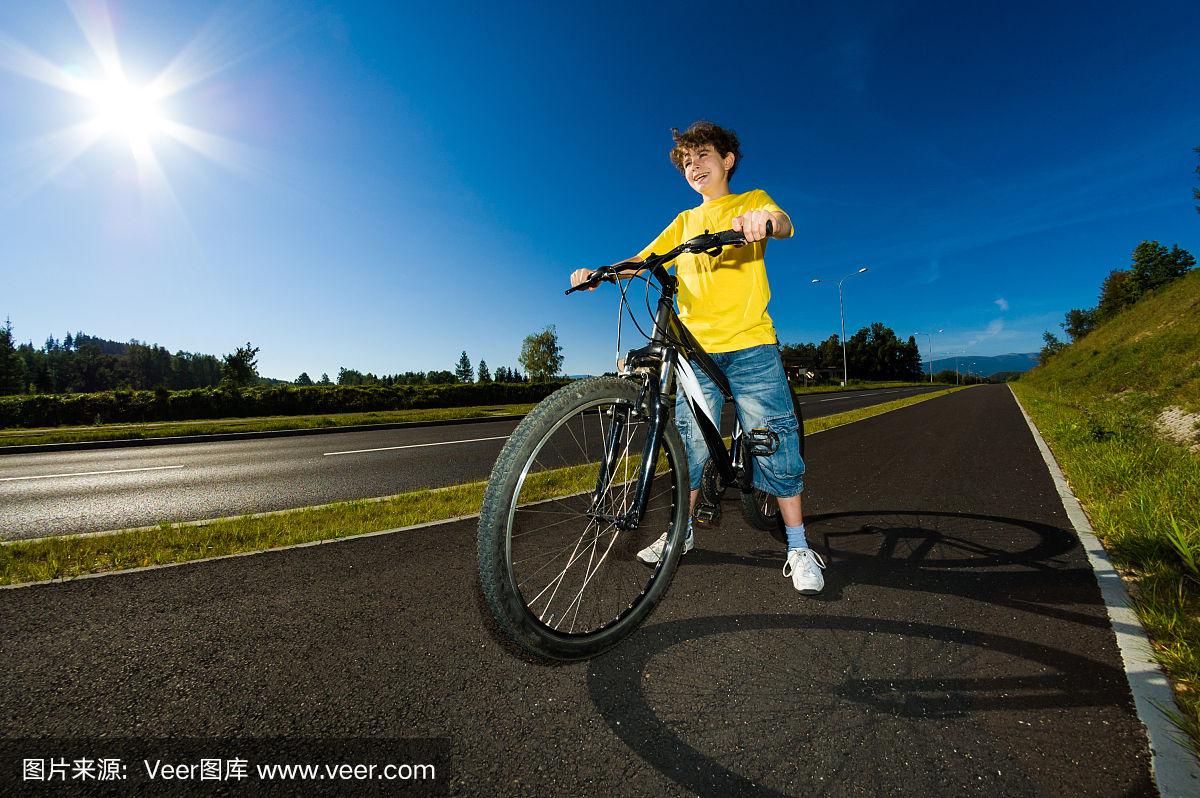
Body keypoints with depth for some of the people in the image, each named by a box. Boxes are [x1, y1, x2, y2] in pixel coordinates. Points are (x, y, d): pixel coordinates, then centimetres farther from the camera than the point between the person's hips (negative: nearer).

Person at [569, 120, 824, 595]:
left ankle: (798, 546, 11)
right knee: (692, 445, 3)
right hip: (696, 346, 3)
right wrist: (599, 273, -6)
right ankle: (684, 531, 21)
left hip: (751, 344, -2)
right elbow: (642, 259, 13)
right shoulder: (685, 221, 24)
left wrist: (762, 220, -34)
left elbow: (783, 224, -10)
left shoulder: (753, 200, 13)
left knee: (773, 442, -3)